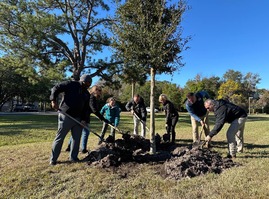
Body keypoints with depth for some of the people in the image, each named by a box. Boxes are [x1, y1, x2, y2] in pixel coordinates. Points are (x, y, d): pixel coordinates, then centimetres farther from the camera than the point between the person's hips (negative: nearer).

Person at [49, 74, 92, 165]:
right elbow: (56, 88, -7)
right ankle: (53, 159, 16)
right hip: (65, 116, -6)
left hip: (78, 118, 7)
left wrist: (83, 119, 1)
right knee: (59, 138, 3)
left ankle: (73, 157, 25)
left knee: (77, 138, 10)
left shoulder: (86, 94, 12)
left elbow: (85, 108, 12)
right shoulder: (71, 84, -6)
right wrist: (53, 100, -18)